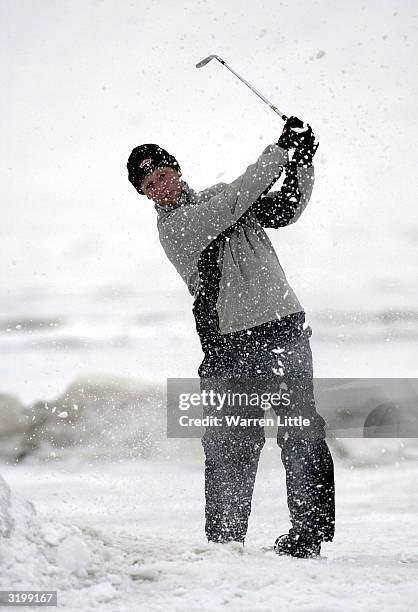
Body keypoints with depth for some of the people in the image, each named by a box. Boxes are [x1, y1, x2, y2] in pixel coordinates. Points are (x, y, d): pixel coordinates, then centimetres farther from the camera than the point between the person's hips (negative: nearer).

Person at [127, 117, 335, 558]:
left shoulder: (217, 196, 16)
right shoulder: (172, 227, -4)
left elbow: (285, 210, 16)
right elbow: (235, 201, -14)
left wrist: (301, 162, 0)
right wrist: (279, 152, -10)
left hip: (285, 327, 4)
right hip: (232, 345, -4)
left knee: (300, 431, -6)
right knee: (229, 445, -5)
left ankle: (310, 527, -4)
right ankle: (225, 539, 4)